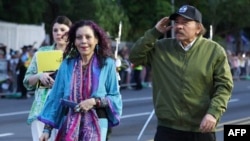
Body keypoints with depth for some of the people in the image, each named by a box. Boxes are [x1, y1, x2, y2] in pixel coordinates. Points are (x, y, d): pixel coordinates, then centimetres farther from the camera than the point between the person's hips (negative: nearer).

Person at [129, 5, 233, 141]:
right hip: (168, 127, 2)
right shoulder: (161, 48, 5)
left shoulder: (214, 51, -3)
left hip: (201, 129, -1)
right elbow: (135, 56, 0)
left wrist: (214, 113, -18)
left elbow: (224, 85, -5)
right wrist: (155, 33, -6)